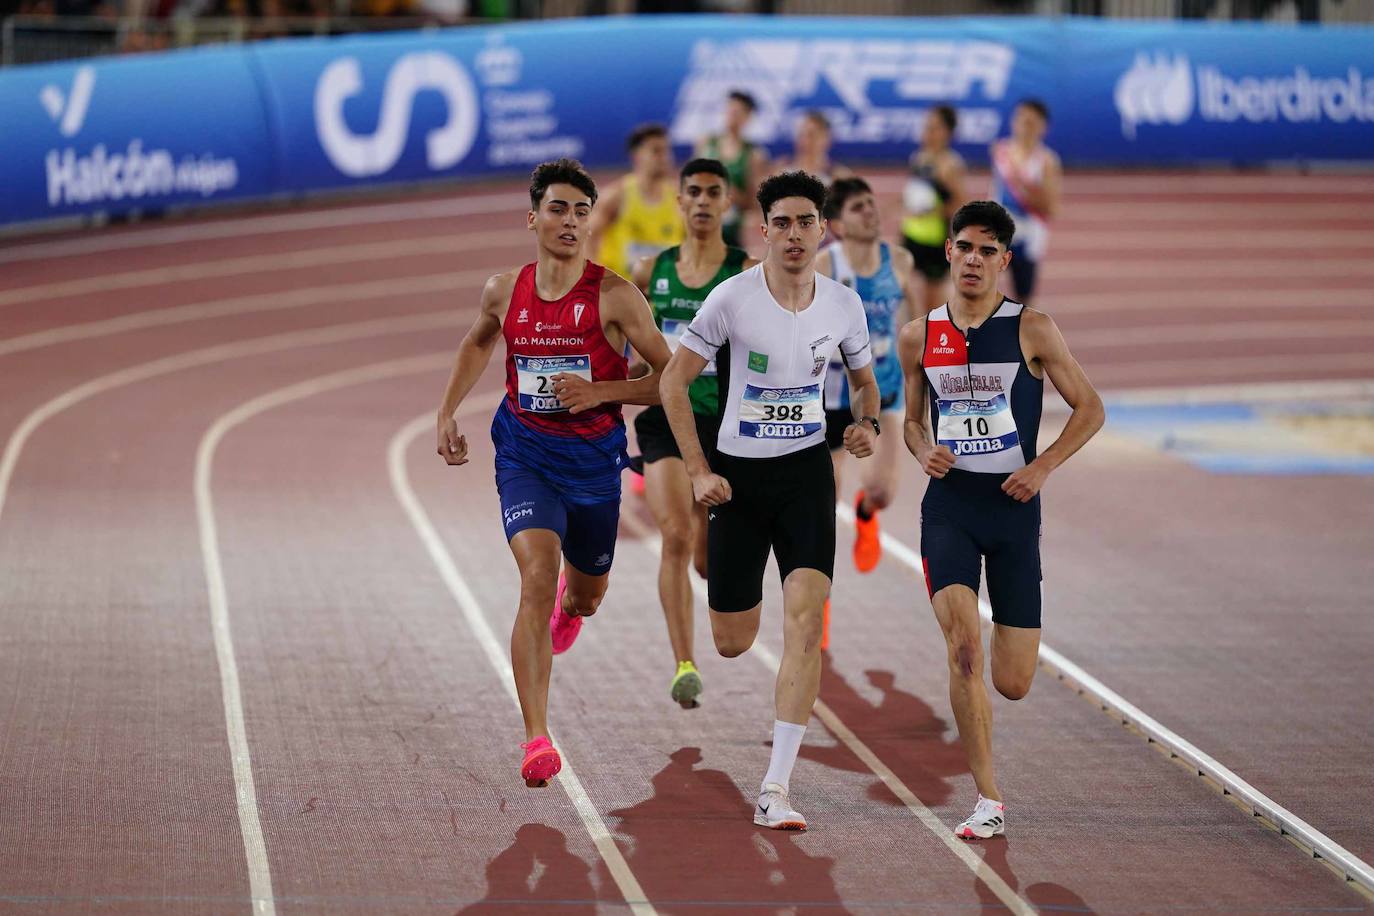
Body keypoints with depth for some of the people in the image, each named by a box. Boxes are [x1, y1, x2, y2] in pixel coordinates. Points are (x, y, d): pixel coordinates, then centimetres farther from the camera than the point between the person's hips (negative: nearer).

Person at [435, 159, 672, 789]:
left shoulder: (614, 296, -13)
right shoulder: (504, 290, -3)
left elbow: (672, 379, -10)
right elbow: (479, 342, 21)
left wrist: (599, 391, -22)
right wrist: (447, 412, 13)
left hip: (594, 458, 0)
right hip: (526, 454, 0)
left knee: (587, 595, 20)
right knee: (537, 577, -22)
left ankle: (570, 602, 63)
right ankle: (536, 739, -24)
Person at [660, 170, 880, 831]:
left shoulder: (843, 304, -1)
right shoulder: (732, 298, -11)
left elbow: (864, 381, 17)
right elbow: (673, 382, -4)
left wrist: (867, 424, -6)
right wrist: (699, 473, -9)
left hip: (806, 471, 1)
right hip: (738, 473, -1)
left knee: (805, 618, -18)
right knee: (732, 644, 6)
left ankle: (775, 791, -18)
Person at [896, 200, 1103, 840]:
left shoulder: (1031, 330, -2)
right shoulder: (919, 337, 6)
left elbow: (1090, 408, 3)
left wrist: (1043, 466, -9)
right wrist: (923, 451, -3)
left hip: (1012, 507, -1)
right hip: (948, 505, 1)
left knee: (1013, 683, 0)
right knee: (964, 649, -22)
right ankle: (988, 803, -13)